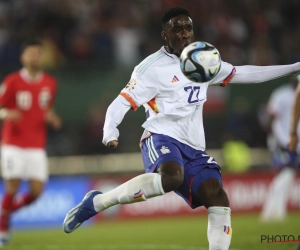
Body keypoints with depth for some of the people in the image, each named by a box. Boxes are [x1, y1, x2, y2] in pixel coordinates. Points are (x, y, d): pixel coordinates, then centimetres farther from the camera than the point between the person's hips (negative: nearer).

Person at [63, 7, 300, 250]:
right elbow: (122, 102, -7)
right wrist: (110, 131, -28)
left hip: (193, 149, 7)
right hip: (162, 138, -7)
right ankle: (97, 202, -25)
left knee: (219, 202, -13)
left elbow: (241, 73, 26)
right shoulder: (153, 67, -4)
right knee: (171, 177, -39)